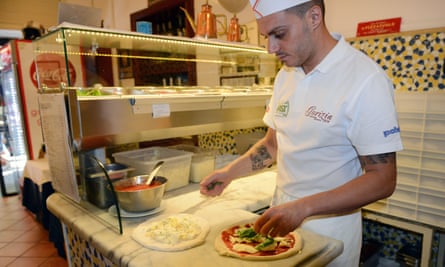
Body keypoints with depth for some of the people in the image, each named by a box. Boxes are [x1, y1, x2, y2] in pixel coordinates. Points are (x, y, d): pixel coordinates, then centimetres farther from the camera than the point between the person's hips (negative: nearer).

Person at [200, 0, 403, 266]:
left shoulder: (366, 79, -20)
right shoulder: (285, 75, 1)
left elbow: (383, 180, -20)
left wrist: (303, 208, -29)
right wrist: (230, 171, -4)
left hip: (329, 230, -6)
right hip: (281, 218, 6)